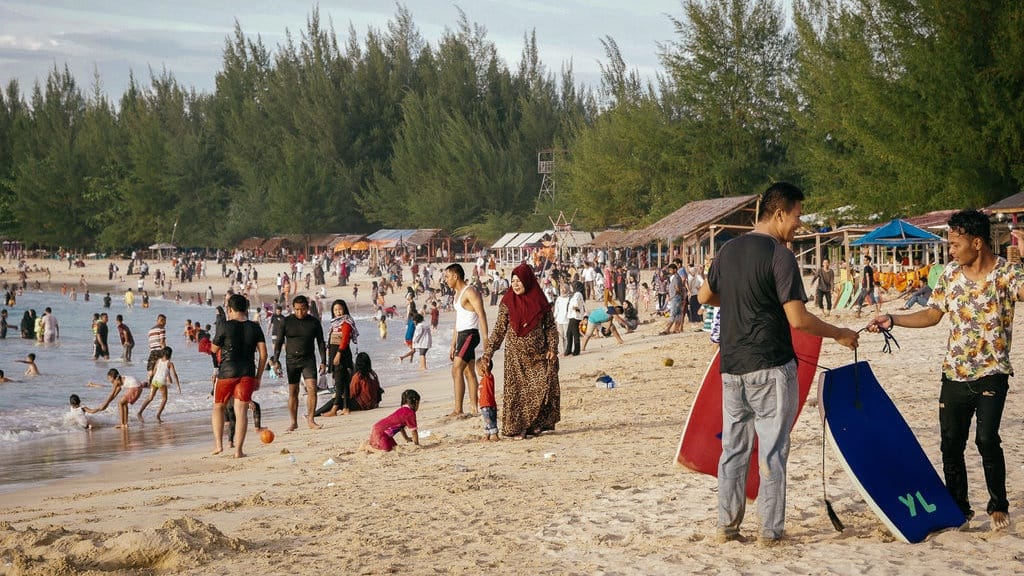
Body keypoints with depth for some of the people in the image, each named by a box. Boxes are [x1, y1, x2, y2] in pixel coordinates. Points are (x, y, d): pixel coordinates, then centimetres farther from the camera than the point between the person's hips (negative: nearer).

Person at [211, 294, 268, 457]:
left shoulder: (225, 326, -6)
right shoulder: (255, 328, 5)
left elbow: (214, 349, 5)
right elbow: (263, 354, 4)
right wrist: (258, 377, 10)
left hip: (227, 371, -2)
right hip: (248, 373, 2)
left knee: (218, 407, 17)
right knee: (241, 411, 1)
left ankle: (218, 444, 10)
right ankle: (238, 450, -4)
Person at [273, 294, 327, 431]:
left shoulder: (314, 322, 4)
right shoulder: (286, 322, 1)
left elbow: (321, 343, 9)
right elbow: (279, 342, 4)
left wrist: (323, 362, 5)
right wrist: (275, 361, -3)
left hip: (308, 359, 0)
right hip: (291, 360, 0)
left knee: (312, 388, -13)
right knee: (293, 392, 2)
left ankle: (310, 420, -7)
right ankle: (294, 422, 11)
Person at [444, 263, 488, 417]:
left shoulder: (470, 292, -12)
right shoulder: (457, 294, 19)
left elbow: (481, 315, -20)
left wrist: (486, 339, -27)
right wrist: (453, 346, 22)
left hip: (470, 334, -10)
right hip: (461, 335, 10)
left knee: (456, 370, -16)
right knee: (469, 372, 9)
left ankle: (458, 409, -18)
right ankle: (473, 407, 12)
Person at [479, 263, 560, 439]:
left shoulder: (540, 301, 1)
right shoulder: (508, 302, -2)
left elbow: (550, 326, 7)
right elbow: (499, 329, 1)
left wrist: (552, 348, -5)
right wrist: (487, 354, -4)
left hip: (538, 352, 1)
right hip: (516, 353, -1)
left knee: (544, 386, -9)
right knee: (517, 390, -5)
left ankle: (537, 423, 5)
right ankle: (517, 428, 2)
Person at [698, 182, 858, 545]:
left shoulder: (728, 250, 8)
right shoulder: (780, 255, -14)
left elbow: (705, 297, 21)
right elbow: (797, 319, -18)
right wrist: (839, 334, -5)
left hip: (731, 366, 6)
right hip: (770, 367, -6)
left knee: (734, 448, 12)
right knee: (772, 451, 1)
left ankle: (727, 526, 15)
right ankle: (770, 531, 5)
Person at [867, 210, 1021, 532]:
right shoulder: (951, 274, 5)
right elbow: (932, 315, 13)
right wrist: (892, 321, 5)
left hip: (991, 375, -5)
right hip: (954, 374, 5)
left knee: (987, 439, -17)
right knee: (951, 443, 7)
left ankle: (998, 505, 3)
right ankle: (959, 507, 23)